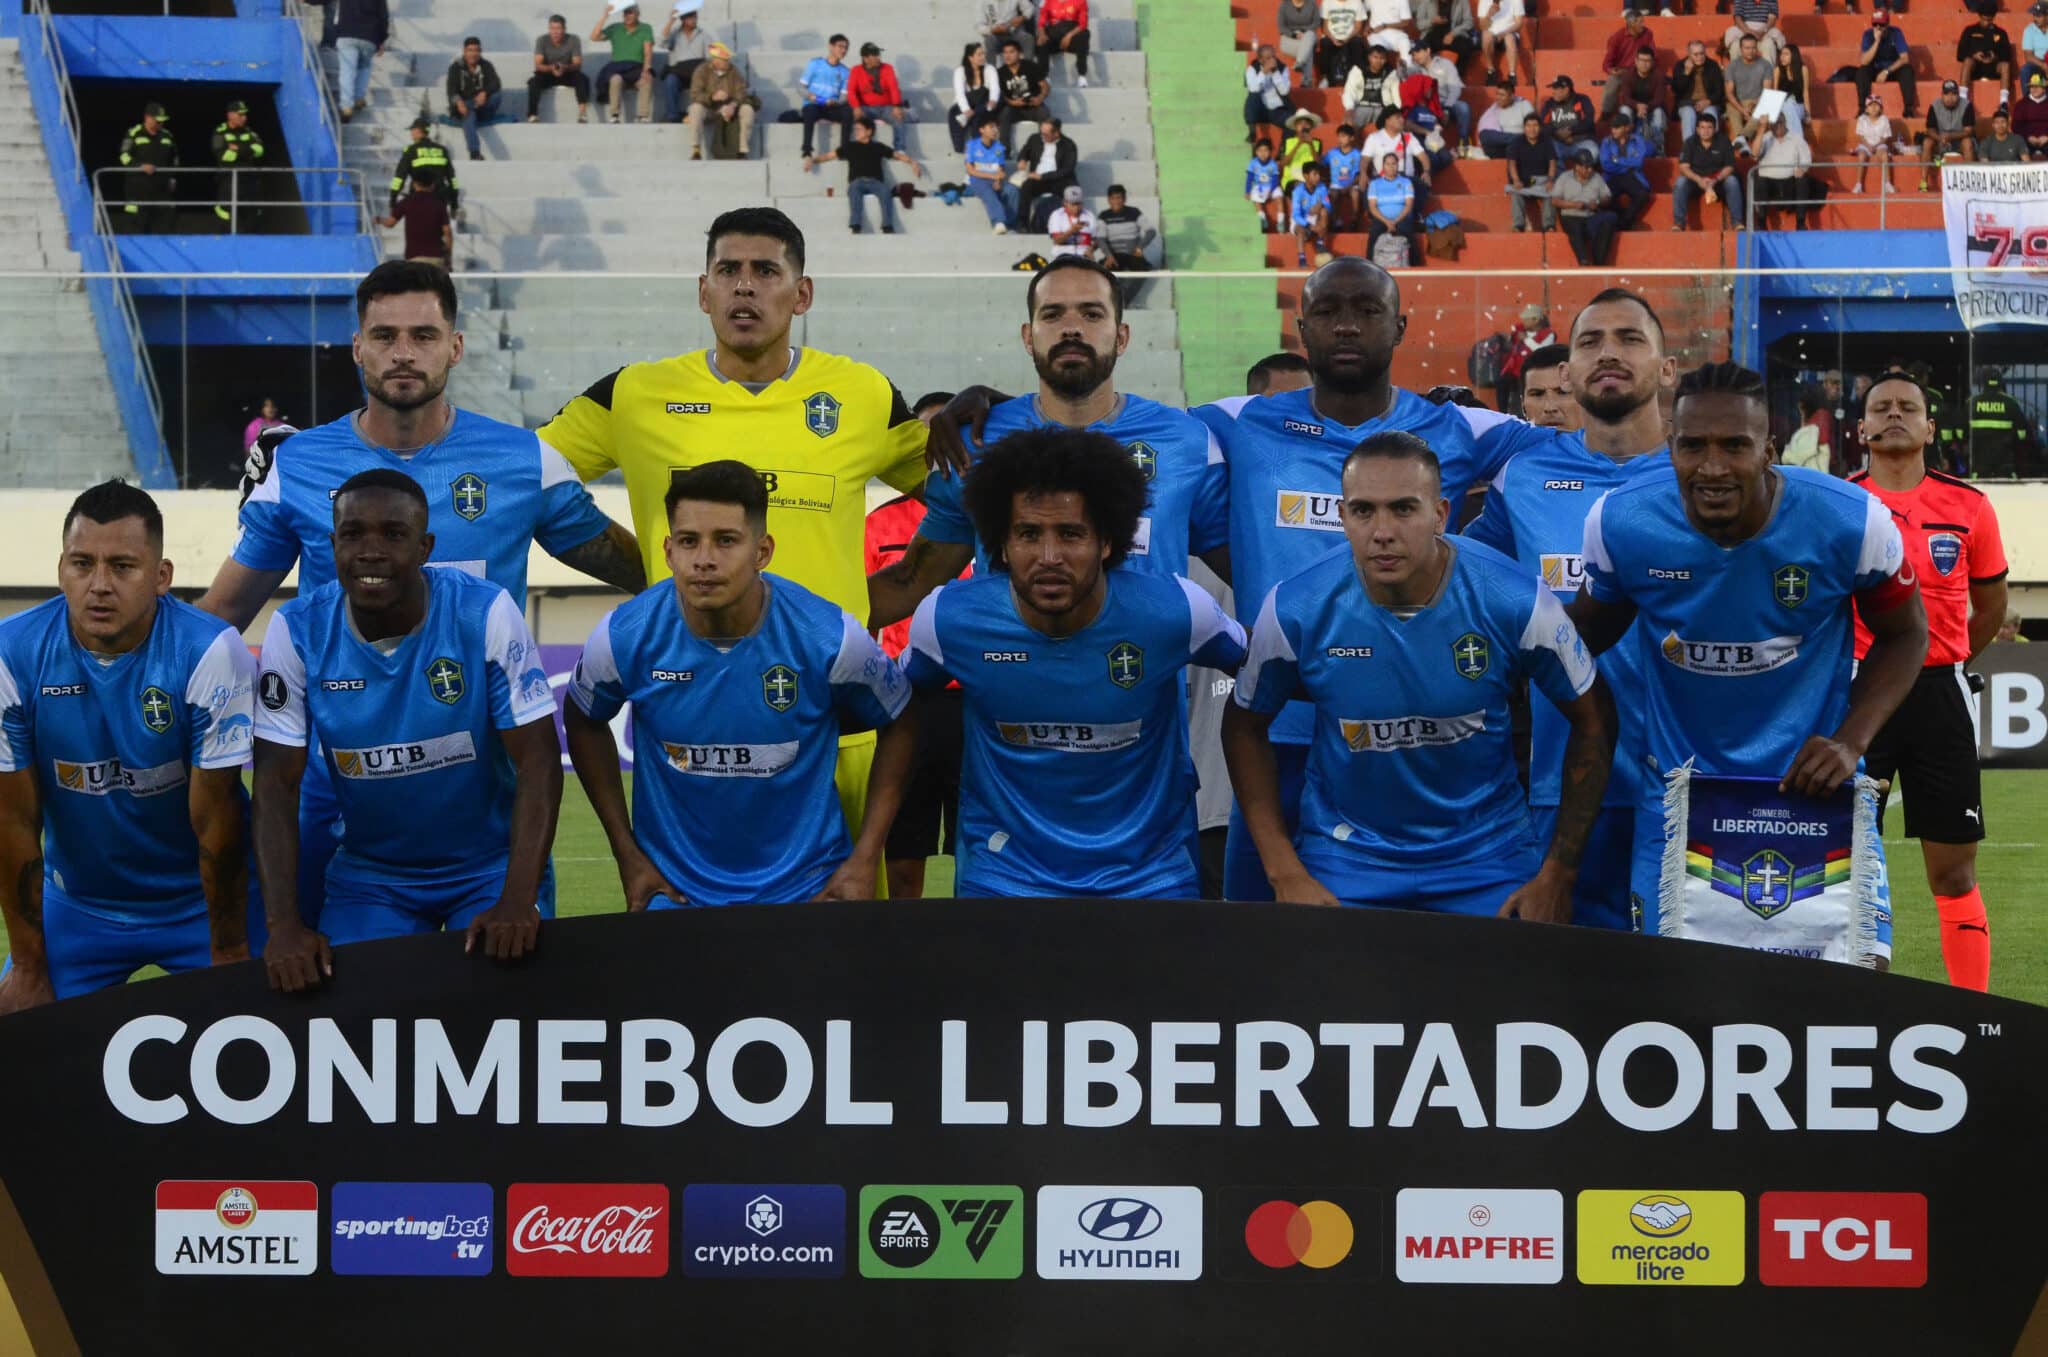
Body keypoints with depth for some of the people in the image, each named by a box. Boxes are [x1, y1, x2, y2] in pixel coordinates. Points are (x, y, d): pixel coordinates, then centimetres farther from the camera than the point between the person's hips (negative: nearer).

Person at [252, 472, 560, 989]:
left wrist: (517, 902, -28)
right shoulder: (297, 632, -13)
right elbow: (277, 786, -11)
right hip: (369, 874, 2)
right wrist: (284, 924, -22)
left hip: (491, 866, -1)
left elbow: (538, 763, -17)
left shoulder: (486, 614, -18)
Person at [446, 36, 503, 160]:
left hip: (481, 105, 3)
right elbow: (451, 89, -10)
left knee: (495, 97, -28)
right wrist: (459, 102, -33)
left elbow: (496, 84, -9)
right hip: (464, 106, -3)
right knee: (468, 117, -38)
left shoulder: (486, 66, 7)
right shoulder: (456, 67, 2)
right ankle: (474, 152, -53)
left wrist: (484, 93, -32)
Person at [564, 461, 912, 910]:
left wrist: (866, 860, -1)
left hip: (807, 886, -1)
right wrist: (626, 853, 6)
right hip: (672, 888, 1)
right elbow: (583, 722, 9)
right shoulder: (624, 638, -12)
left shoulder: (828, 638, -16)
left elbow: (898, 722, 2)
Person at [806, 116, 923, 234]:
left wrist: (912, 163, 1)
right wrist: (813, 160, 4)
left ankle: (887, 227, -40)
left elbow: (898, 155, 18)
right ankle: (855, 227, -44)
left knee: (884, 190, -34)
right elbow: (829, 155, 20)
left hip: (875, 182, 0)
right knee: (854, 188, -36)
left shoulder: (878, 147, 19)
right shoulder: (850, 147, 20)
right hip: (857, 181, 0)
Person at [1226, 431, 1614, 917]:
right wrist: (1286, 875, -6)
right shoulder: (1295, 611, -15)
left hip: (1487, 857, 0)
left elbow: (1593, 721, -4)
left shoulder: (1515, 602, -17)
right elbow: (1245, 727, 1)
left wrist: (1558, 876, -5)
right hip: (1343, 856, 0)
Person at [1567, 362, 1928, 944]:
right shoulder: (1620, 522, -13)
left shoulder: (1849, 521, -16)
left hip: (1810, 782, -1)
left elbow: (1903, 636, 1)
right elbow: (1587, 635, 7)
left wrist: (1850, 742, -11)